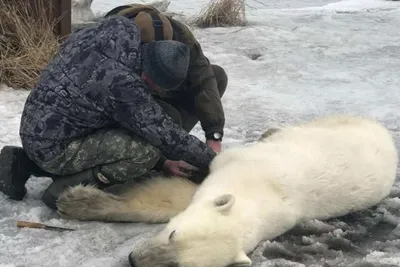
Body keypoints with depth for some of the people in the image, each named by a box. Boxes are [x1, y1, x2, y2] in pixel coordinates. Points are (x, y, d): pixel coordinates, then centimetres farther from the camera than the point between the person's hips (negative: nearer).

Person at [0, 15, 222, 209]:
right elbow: (167, 134, -18)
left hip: (36, 131, 9)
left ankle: (22, 163, 21)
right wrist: (213, 162, -3)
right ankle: (68, 189, -8)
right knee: (147, 151, -18)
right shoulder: (123, 84, -26)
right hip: (53, 147, -9)